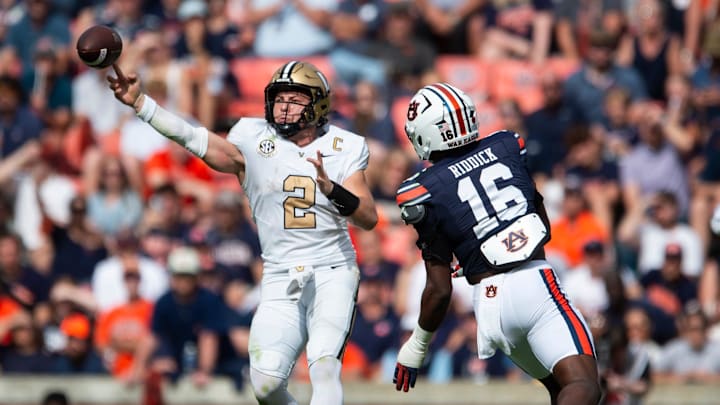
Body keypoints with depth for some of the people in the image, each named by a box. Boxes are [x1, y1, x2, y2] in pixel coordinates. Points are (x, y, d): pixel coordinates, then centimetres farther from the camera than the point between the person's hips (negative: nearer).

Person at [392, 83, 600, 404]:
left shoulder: (424, 193, 0)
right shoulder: (508, 146, 10)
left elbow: (440, 290, 1)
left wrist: (416, 347, 15)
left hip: (490, 299, 1)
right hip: (536, 282, -1)